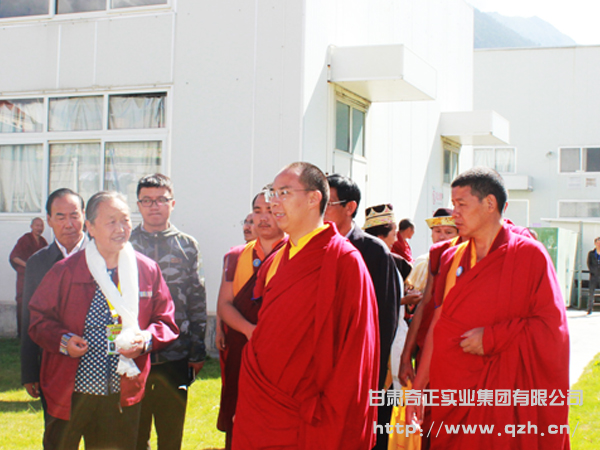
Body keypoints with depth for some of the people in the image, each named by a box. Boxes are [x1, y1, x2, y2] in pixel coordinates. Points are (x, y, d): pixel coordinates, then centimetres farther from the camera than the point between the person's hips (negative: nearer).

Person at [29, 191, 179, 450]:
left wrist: (146, 339, -11)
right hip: (69, 392, -2)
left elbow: (166, 322, 9)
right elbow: (38, 318, 4)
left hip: (122, 397, 2)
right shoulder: (65, 271, -1)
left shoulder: (147, 270, 4)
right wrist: (62, 340, -14)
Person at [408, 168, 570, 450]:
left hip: (509, 395, -4)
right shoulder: (451, 259, 10)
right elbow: (438, 326, 10)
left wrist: (492, 338, -15)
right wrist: (418, 387, 6)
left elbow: (553, 327, -8)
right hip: (457, 393, 4)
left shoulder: (530, 255, -4)